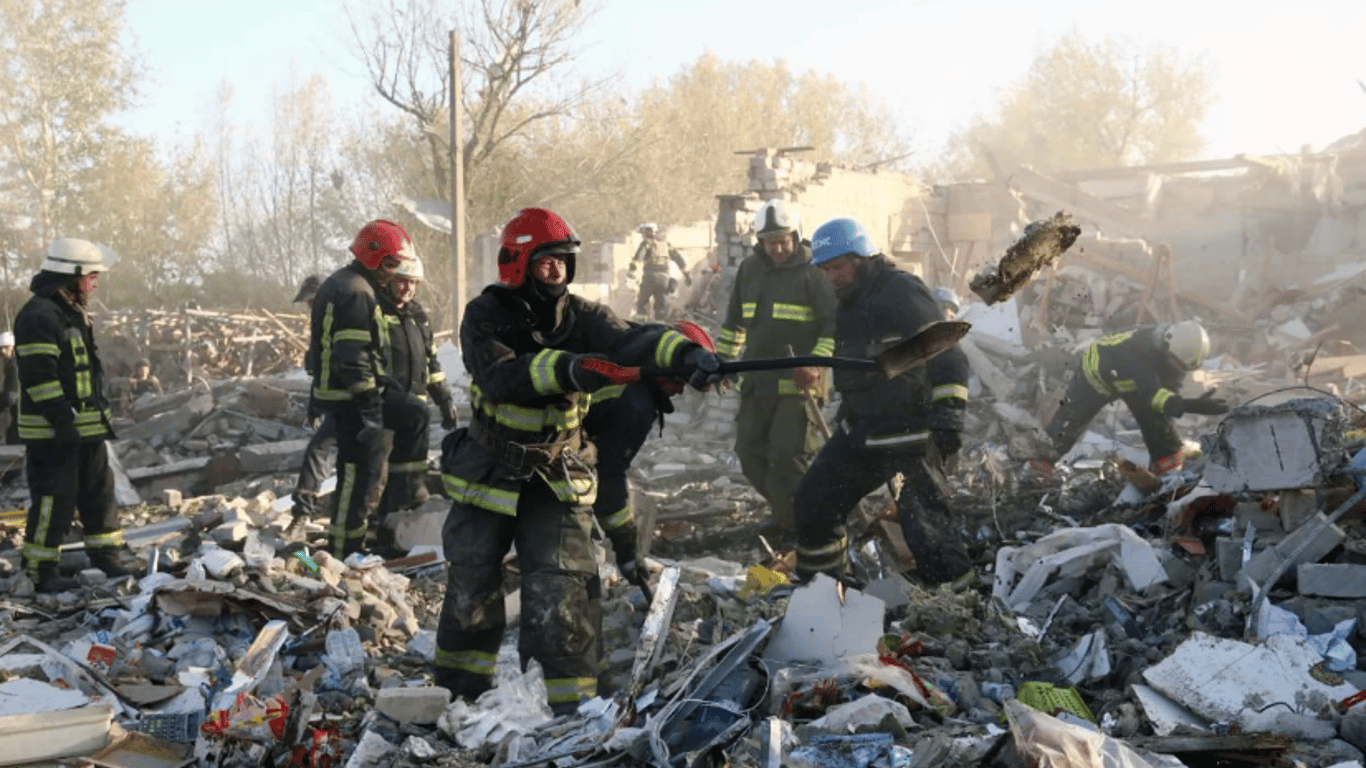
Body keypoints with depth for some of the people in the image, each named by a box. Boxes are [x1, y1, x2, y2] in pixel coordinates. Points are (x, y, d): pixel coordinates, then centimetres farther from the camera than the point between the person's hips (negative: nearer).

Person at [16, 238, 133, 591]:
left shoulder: (73, 313, 16)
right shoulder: (38, 316, -17)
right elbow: (38, 376, -22)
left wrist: (100, 413, 22)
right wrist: (62, 419, -23)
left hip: (87, 427, 10)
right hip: (52, 433, -10)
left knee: (99, 491, 15)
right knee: (54, 501, -4)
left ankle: (105, 555, 26)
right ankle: (41, 572, 5)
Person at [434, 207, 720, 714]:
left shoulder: (579, 316, -2)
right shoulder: (485, 315, -8)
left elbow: (628, 340, -20)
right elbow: (499, 376, -26)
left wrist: (685, 351, -40)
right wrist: (563, 369, -41)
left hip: (558, 480, 1)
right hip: (488, 475, -1)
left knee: (562, 592, -7)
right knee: (472, 587, 12)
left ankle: (574, 701, 2)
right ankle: (458, 690, 32)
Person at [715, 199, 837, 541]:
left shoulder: (813, 272, -8)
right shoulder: (750, 269, 11)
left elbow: (834, 326, -11)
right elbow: (734, 320, 23)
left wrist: (815, 365, -22)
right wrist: (722, 359, 21)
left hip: (799, 381, -6)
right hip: (757, 381, 7)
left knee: (788, 456, -13)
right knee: (750, 453, 8)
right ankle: (784, 511, 27)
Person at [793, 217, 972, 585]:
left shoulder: (901, 292, -16)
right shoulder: (851, 303, 13)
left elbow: (947, 354, -20)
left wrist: (948, 414, -25)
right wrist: (849, 417, 29)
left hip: (910, 435, -9)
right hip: (860, 432, 9)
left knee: (926, 527, -12)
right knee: (813, 501, 12)